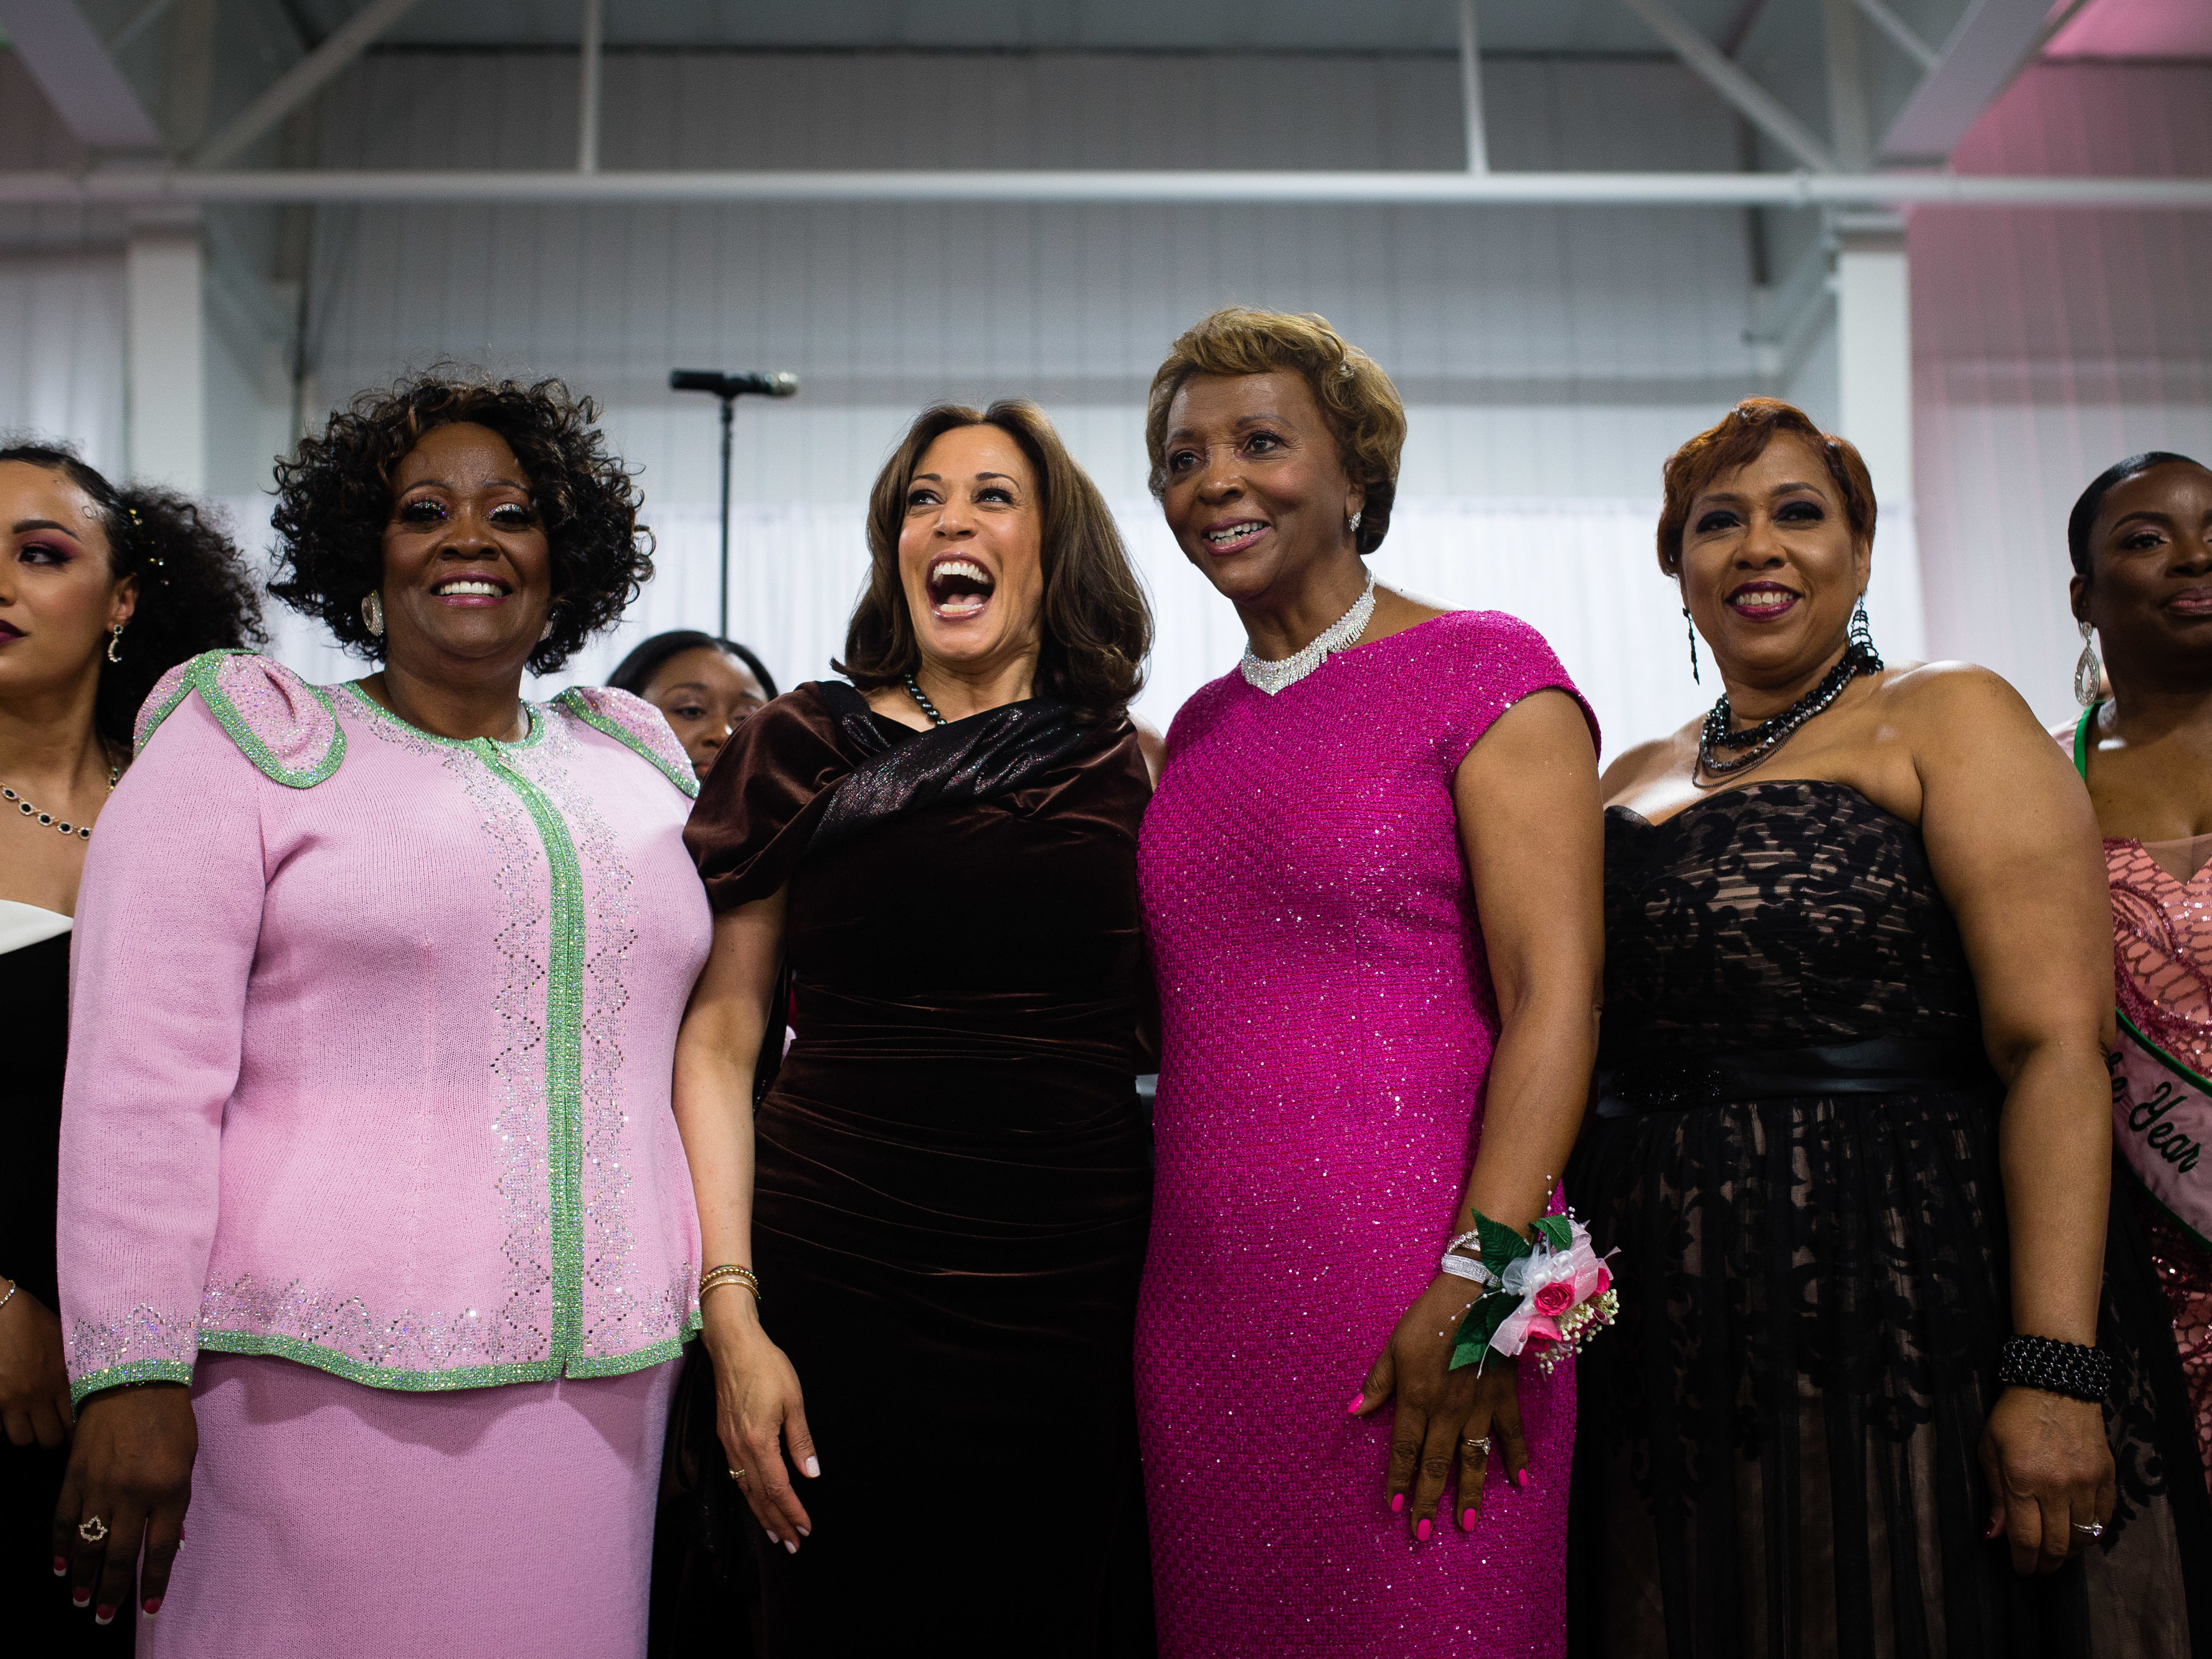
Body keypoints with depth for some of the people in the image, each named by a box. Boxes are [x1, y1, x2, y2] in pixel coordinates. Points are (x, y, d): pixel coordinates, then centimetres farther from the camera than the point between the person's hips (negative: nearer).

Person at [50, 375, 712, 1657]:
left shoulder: (635, 764, 13)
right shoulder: (254, 745, 0)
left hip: (600, 1389, 4)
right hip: (324, 1386, -4)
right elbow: (143, 1079, -7)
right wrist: (129, 1372, -12)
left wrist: (716, 1328, 15)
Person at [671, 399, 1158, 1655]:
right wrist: (732, 1316, -6)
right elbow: (719, 1042, 1)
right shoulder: (803, 748, 2)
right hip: (840, 1301, -1)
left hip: (1085, 1307, 1)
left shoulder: (1132, 767, 5)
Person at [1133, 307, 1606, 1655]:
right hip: (1203, 1292, 6)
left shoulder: (1481, 669, -3)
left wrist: (1479, 1284, -20)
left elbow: (1555, 995, -12)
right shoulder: (1201, 728, 16)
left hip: (1412, 1296, -6)